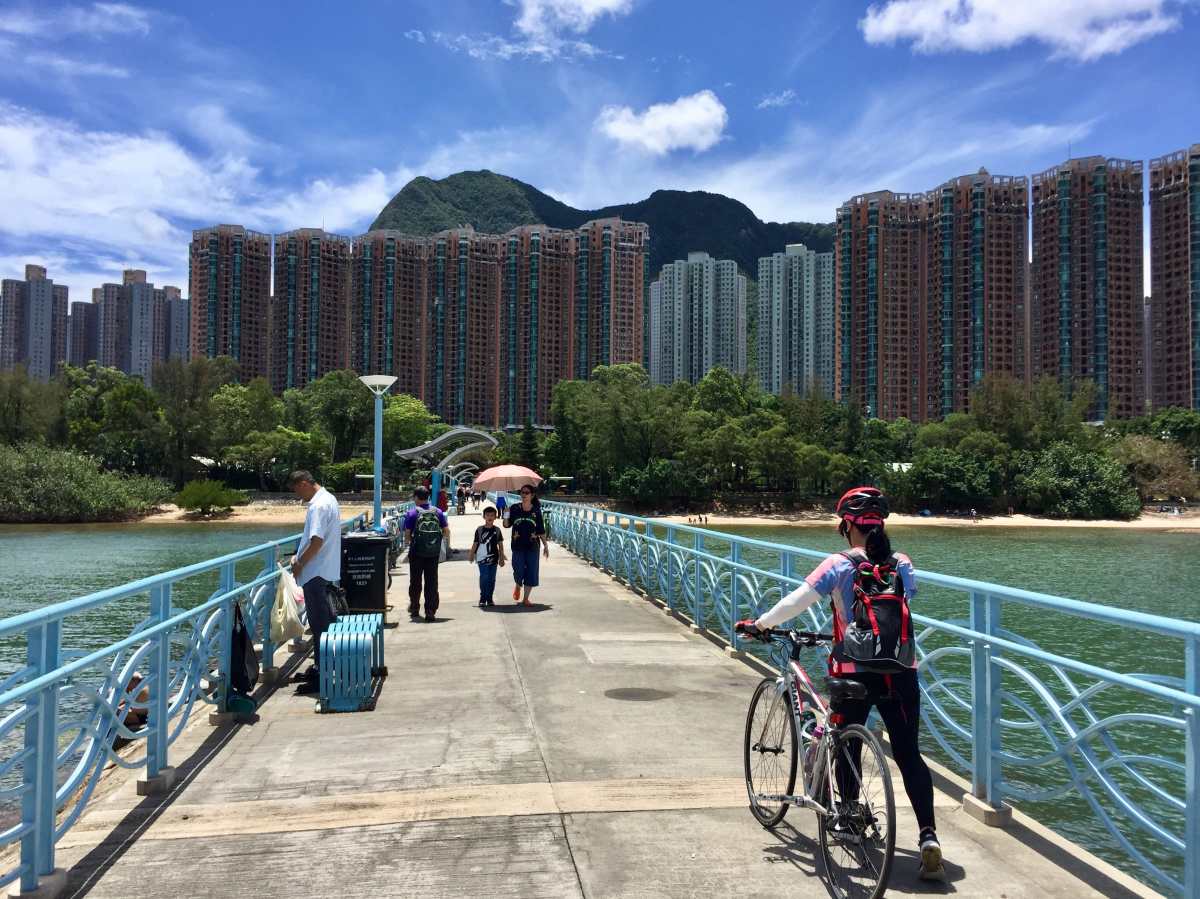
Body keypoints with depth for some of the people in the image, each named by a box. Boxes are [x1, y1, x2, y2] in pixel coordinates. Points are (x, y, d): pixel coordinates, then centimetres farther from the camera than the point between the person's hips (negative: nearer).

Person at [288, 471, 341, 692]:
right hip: (327, 570, 10)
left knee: (319, 624, -4)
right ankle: (323, 665, 28)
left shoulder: (318, 506, -19)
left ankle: (321, 673, 1)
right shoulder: (329, 499, 12)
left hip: (315, 573, -10)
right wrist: (301, 557, 13)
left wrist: (299, 564, -14)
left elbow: (316, 541, -26)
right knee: (326, 618, 17)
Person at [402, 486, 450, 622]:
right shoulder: (438, 512, 1)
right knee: (432, 582, 7)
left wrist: (408, 541, 13)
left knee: (415, 582, 14)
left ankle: (414, 610, 26)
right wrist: (448, 544, 20)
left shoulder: (412, 513, -8)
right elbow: (446, 531, 3)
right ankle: (430, 612, 3)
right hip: (434, 553, 2)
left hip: (417, 553, -2)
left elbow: (407, 535, -9)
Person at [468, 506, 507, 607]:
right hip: (482, 558, -3)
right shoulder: (479, 529, 0)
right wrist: (471, 555, 8)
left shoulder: (497, 530, 6)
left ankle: (489, 599, 16)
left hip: (493, 559, 3)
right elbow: (475, 543, 6)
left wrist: (501, 558, 8)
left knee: (492, 579, 7)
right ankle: (482, 599, -3)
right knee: (484, 578, -9)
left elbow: (500, 545, 9)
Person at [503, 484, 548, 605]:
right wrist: (506, 516, -18)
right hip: (518, 546, -1)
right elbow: (507, 525, 2)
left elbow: (541, 531, 4)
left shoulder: (536, 511, -1)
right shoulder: (515, 509, -1)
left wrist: (546, 545, 3)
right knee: (518, 571, -2)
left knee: (531, 572, 1)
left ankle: (526, 599, 14)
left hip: (532, 546, 1)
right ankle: (518, 586, 33)